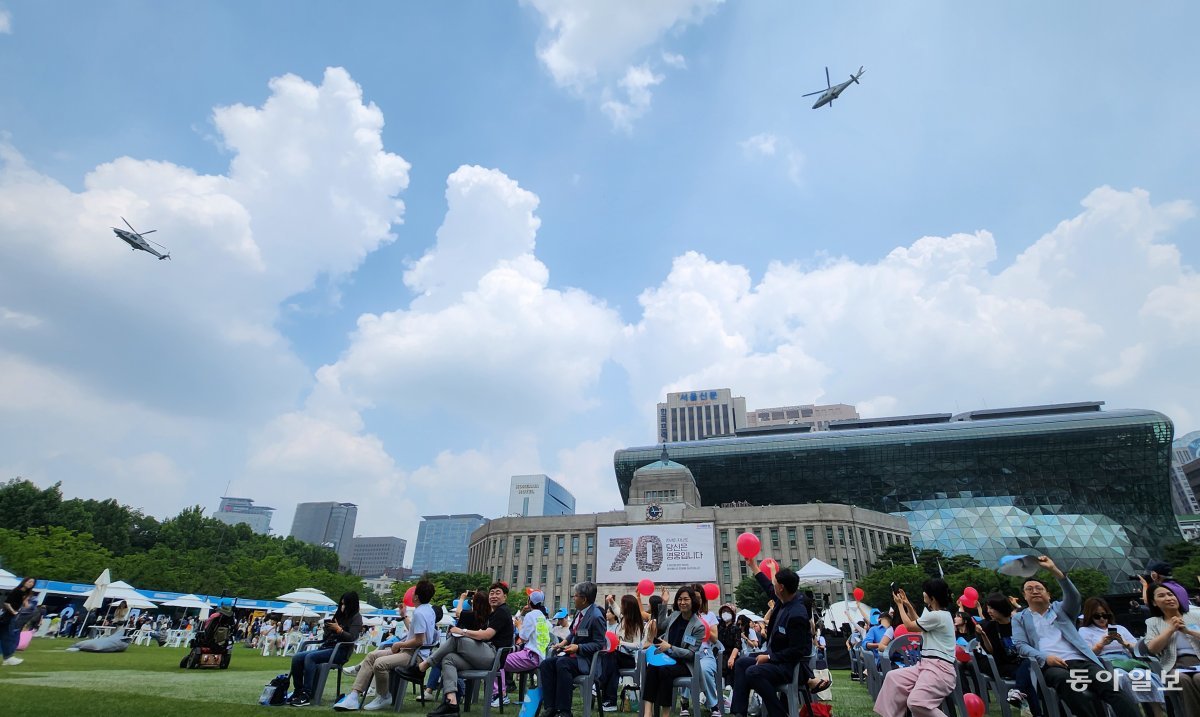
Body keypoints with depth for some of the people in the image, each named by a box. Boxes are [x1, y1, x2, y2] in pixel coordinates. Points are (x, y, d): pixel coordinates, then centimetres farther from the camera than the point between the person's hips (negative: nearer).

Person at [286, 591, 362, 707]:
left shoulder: (356, 618, 0)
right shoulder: (340, 615, 18)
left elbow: (352, 637, -12)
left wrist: (338, 629, -14)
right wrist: (327, 627, 2)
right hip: (326, 647, 8)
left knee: (310, 657, -29)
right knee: (296, 658, -9)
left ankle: (306, 695, -26)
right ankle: (298, 691, -2)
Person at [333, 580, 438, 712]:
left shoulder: (419, 613, -19)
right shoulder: (429, 609, 13)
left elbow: (419, 641, -23)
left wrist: (399, 644, -9)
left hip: (416, 655, -12)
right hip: (411, 651, 12)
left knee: (379, 663, -28)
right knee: (371, 656, 6)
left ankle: (384, 698, -2)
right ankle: (354, 696, 2)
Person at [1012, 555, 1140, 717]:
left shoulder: (1060, 608, 24)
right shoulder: (1020, 618, 20)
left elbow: (1074, 597, 1)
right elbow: (1020, 645, 7)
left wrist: (1054, 570, -11)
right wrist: (1044, 657, -13)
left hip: (1080, 661, 2)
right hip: (1050, 665, -2)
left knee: (1111, 687, -27)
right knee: (1065, 680, -38)